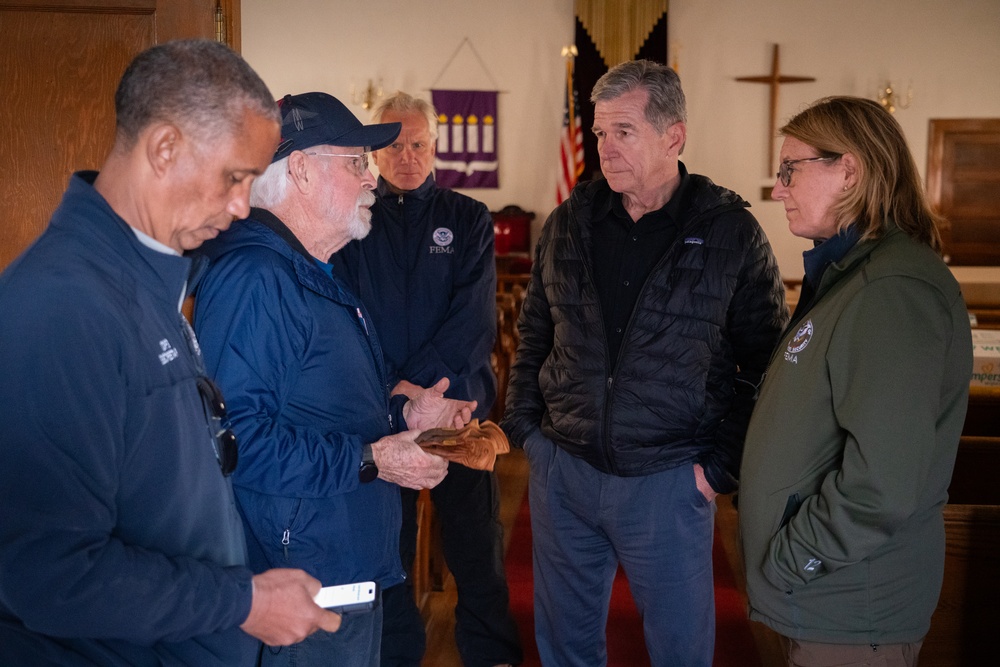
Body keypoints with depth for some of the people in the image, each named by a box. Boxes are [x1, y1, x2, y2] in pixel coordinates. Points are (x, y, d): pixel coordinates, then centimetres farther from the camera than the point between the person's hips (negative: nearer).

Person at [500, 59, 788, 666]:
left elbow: (766, 361, -3)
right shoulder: (569, 223, 5)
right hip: (562, 469, 3)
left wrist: (724, 463, -8)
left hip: (670, 479, -3)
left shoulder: (731, 232, -6)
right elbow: (534, 333, 15)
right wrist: (524, 424, 6)